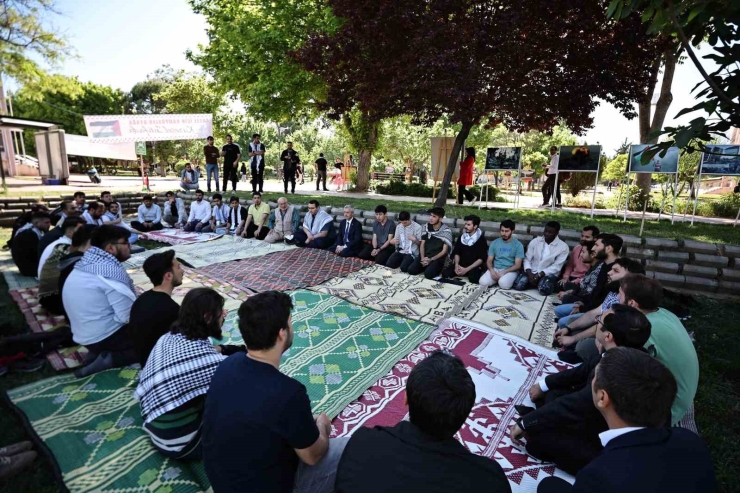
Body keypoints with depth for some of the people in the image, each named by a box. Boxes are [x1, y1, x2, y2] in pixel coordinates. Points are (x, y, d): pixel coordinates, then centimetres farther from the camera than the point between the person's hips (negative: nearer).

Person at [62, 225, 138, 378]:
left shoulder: (84, 264, 5)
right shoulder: (112, 271, -25)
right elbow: (128, 317, -26)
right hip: (105, 337, -9)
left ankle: (97, 353, 9)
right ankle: (110, 359, -8)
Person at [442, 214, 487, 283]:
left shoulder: (481, 239, -5)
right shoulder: (462, 237, 8)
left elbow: (481, 259, -11)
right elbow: (456, 253, 9)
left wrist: (467, 269, -20)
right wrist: (456, 265, -12)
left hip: (474, 266, -3)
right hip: (461, 265, 4)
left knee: (473, 278, -36)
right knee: (445, 273, -22)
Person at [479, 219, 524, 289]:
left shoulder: (518, 245, -2)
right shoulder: (494, 243, 7)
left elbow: (517, 265, -7)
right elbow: (489, 260, 5)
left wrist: (503, 272, -20)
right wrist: (492, 270, -16)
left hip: (510, 271, -3)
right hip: (495, 269, 3)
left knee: (503, 284, -35)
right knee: (483, 282, -25)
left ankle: (501, 280, -1)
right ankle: (498, 279, 3)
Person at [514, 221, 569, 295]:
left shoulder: (563, 247, -6)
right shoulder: (535, 241, 2)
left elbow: (556, 267, -9)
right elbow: (527, 259, 1)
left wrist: (539, 275, -19)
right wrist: (529, 273, -17)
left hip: (548, 273, -2)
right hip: (532, 271, 3)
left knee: (544, 290, -33)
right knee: (518, 285, -23)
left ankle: (541, 284, 3)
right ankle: (536, 283, 7)